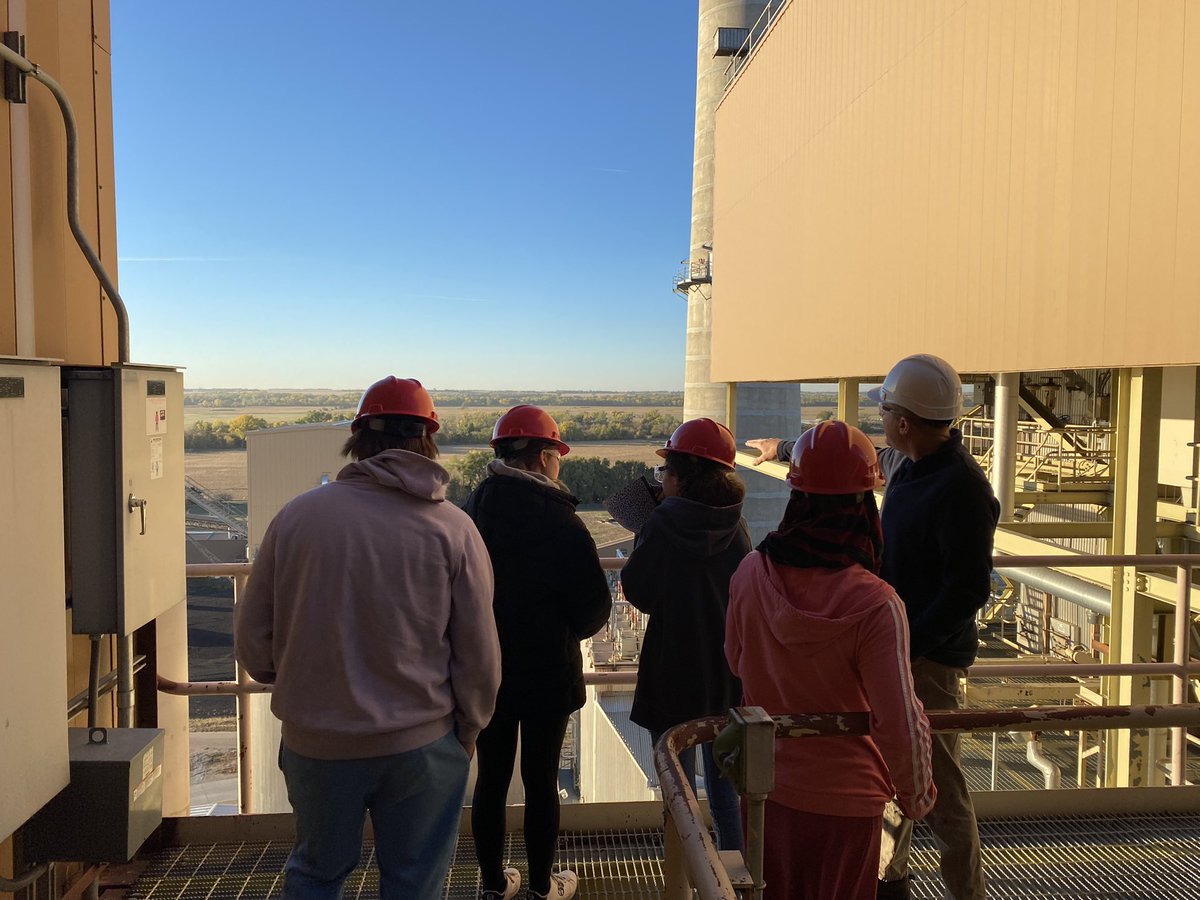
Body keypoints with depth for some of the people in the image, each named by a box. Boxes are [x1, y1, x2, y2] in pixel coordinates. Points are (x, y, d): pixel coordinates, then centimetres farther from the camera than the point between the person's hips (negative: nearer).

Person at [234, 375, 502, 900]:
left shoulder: (297, 515, -9)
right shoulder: (453, 528, -12)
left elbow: (252, 637, -2)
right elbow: (478, 652, -9)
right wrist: (469, 727, 10)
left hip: (315, 739, 2)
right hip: (422, 743, -1)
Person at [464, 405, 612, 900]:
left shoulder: (470, 509, -7)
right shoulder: (558, 520, -20)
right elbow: (595, 604, -16)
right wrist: (568, 631, 5)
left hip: (484, 672, 4)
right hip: (547, 673, -4)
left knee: (491, 776, 16)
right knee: (540, 779, 12)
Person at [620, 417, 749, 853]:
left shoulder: (665, 523, -16)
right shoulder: (735, 527, -2)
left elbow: (637, 591, -10)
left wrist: (643, 536, 3)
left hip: (673, 677, -5)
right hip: (728, 680, 5)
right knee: (724, 788, 18)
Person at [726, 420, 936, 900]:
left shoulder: (750, 573, -14)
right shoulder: (874, 603, -27)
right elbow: (900, 722, -21)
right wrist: (915, 795, -3)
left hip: (765, 786, 4)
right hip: (845, 799, -3)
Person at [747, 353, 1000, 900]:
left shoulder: (960, 487, -22)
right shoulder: (903, 463, 5)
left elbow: (968, 589, -24)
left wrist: (908, 646, -24)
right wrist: (783, 448, 35)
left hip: (929, 656, -9)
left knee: (938, 788, 0)